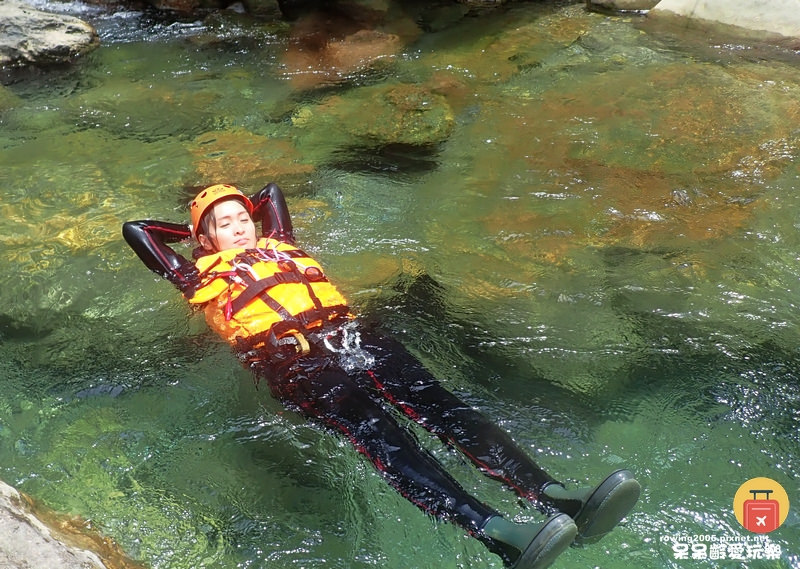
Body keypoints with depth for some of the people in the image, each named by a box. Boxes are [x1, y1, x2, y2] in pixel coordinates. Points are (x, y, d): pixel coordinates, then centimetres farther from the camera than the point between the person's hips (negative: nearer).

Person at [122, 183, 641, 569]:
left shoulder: (280, 246, 36)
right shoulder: (204, 275, 25)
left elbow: (272, 192, 55)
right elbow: (135, 230, 33)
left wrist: (242, 209, 56)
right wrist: (193, 229, 44)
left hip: (347, 333, 6)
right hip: (289, 358, -5)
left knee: (438, 403, -18)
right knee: (377, 433, -30)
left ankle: (553, 496, -34)